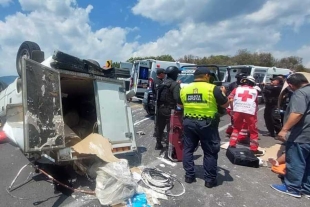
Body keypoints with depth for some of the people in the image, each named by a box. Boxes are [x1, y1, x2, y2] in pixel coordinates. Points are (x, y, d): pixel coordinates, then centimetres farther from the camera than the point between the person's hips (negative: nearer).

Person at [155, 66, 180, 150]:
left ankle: (158, 144, 34)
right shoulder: (175, 84, -13)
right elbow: (177, 98, -24)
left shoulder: (162, 83, 12)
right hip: (170, 110, -8)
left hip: (160, 108, 8)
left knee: (160, 127, 19)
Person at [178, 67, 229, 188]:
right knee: (210, 152, 10)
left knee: (188, 149, 16)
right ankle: (210, 180, 19)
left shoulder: (184, 89, 3)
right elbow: (225, 105, -1)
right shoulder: (213, 89, -10)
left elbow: (180, 105, 16)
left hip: (188, 122, 4)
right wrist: (223, 93, 16)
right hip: (207, 124, -3)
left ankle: (189, 176, 24)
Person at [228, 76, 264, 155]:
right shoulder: (255, 91, 16)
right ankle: (254, 149, 16)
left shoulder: (237, 89, 12)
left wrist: (233, 108, 11)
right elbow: (257, 102, 24)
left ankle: (232, 145, 18)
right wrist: (255, 111, 37)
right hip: (250, 112, -1)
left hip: (238, 111, 2)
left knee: (236, 128, 19)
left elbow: (229, 98, 3)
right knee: (253, 131, 11)